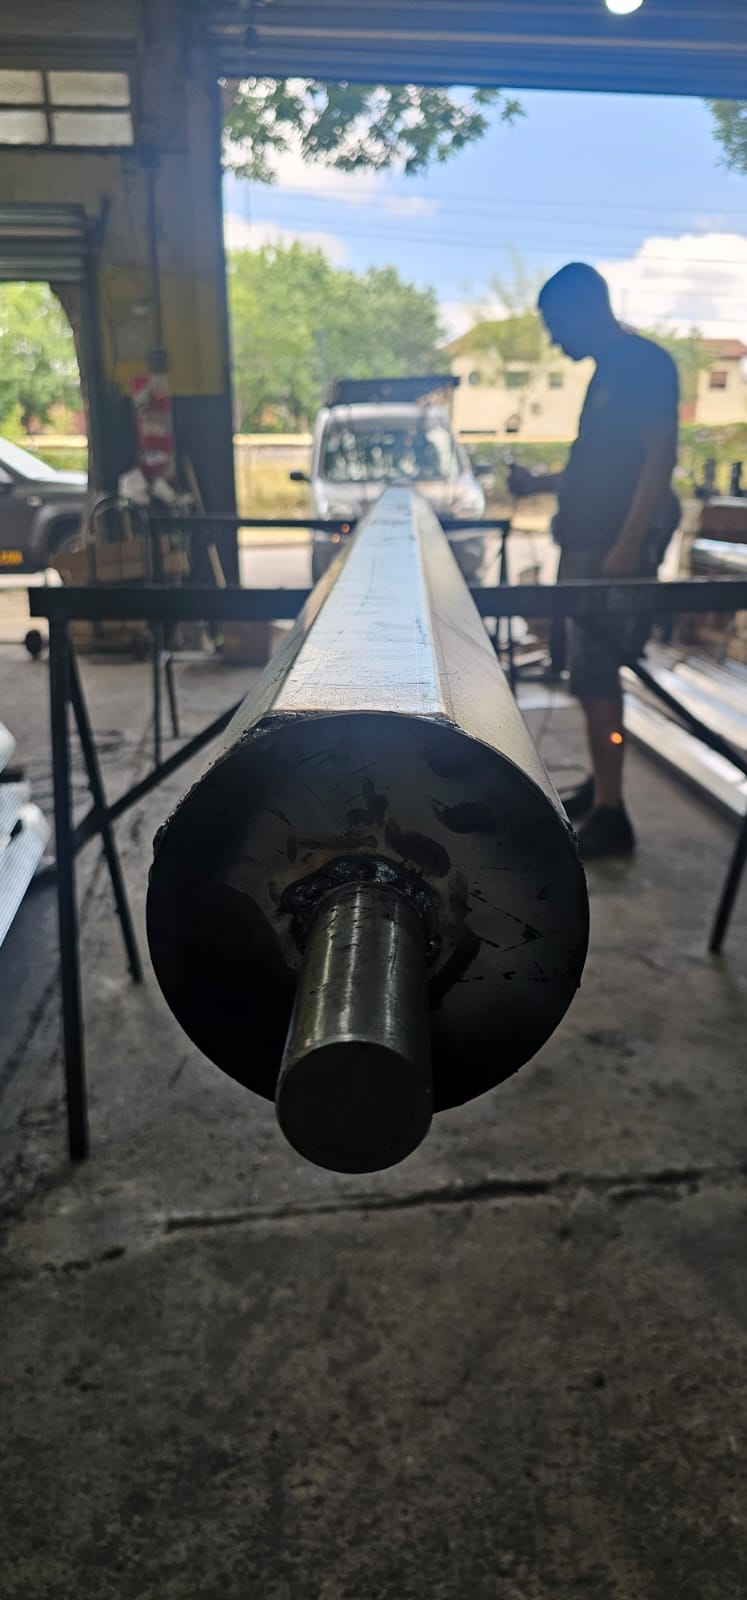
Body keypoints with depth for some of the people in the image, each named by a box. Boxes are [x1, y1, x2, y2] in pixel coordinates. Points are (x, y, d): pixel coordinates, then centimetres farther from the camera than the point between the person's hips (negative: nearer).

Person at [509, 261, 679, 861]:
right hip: (586, 544, 10)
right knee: (592, 672, 13)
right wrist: (542, 483, 16)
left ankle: (610, 816, -6)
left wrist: (628, 547, -26)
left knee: (594, 674, -11)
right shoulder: (607, 372, 19)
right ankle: (599, 788, 24)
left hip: (617, 546, -10)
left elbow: (659, 458, -18)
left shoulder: (645, 362, -9)